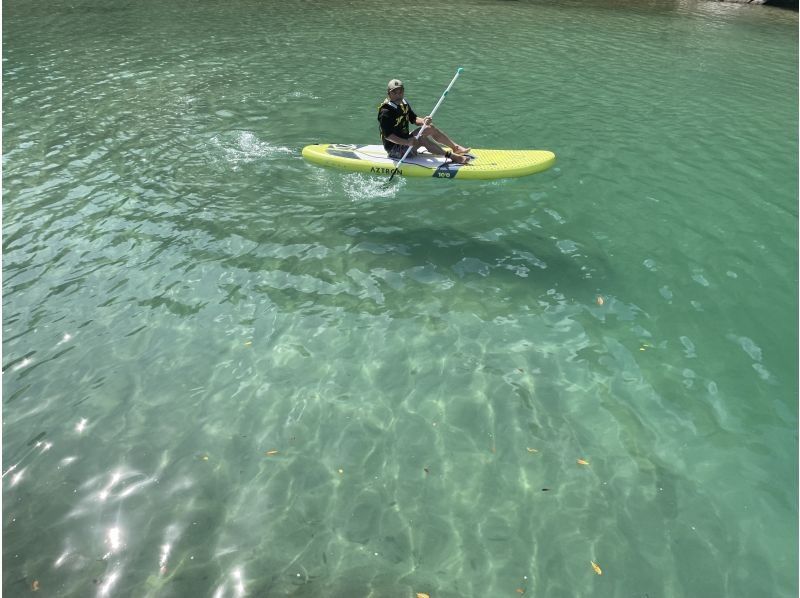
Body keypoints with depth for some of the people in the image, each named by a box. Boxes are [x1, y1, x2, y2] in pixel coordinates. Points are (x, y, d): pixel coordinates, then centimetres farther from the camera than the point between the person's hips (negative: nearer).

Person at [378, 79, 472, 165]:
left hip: (405, 139, 9)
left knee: (429, 128, 3)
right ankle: (451, 156, -24)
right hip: (394, 149, -9)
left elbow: (413, 119, 12)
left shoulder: (404, 103, 6)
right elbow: (387, 135, -27)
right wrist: (406, 142, -35)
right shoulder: (385, 112, -21)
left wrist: (423, 121, -11)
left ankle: (455, 147, 5)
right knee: (422, 138, -27)